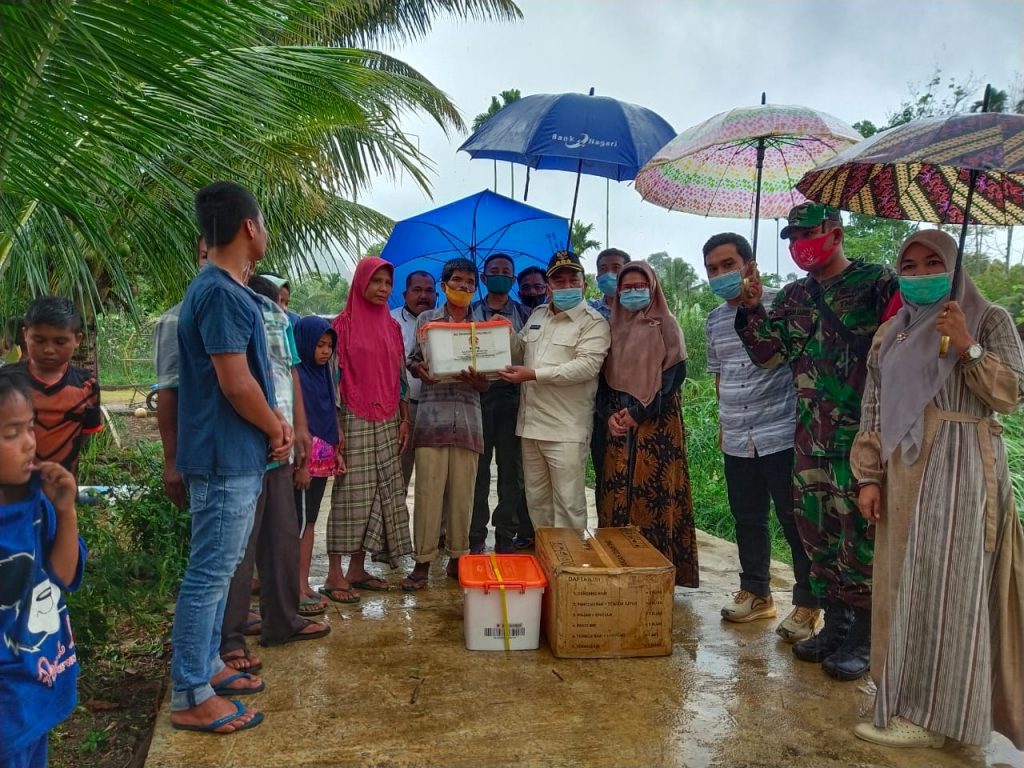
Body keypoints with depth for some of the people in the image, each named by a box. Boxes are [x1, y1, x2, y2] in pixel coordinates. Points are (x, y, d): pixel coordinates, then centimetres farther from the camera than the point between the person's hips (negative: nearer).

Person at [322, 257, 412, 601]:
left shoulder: (392, 327, 12)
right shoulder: (343, 324, -4)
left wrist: (404, 420, 8)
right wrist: (335, 427, -14)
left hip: (387, 424, 6)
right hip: (355, 421, -6)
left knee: (381, 493, 6)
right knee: (350, 494, -4)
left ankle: (357, 569, 17)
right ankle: (334, 575, 5)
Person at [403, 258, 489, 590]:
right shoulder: (426, 319, 10)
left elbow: (486, 383, 11)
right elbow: (413, 362, 12)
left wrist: (475, 378, -13)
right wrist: (420, 369, -12)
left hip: (468, 416, 2)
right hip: (432, 414, -1)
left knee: (463, 492, 4)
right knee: (428, 490, -4)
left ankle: (458, 558, 16)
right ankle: (422, 562, 5)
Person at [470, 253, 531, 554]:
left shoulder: (524, 315, 11)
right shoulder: (470, 312, 12)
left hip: (511, 397, 0)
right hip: (477, 395, 0)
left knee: (510, 470, 2)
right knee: (477, 469, 2)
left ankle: (506, 538, 11)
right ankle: (475, 539, 11)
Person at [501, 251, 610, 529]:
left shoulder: (593, 322, -6)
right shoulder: (537, 315, 17)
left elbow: (587, 365, -19)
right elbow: (521, 350, 29)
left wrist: (534, 375, -22)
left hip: (566, 430, -7)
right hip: (531, 424, 7)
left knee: (569, 502, -3)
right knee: (536, 498, 16)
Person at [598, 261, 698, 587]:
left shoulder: (665, 325, 2)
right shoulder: (613, 327, 14)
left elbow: (674, 375, -7)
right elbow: (604, 375, 11)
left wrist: (638, 412, -13)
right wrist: (609, 413, -6)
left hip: (657, 423, -4)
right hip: (618, 425, 4)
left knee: (654, 494, -6)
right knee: (617, 494, 2)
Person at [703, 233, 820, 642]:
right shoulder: (715, 319, 12)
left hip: (781, 434, -6)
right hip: (737, 439, 6)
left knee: (795, 520, 2)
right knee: (748, 520, 15)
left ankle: (807, 604, 14)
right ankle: (755, 592, 30)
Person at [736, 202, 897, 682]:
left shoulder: (878, 283, -3)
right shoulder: (793, 297, 13)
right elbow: (769, 355, 7)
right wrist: (752, 308, -4)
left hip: (863, 432, -6)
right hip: (811, 436, 6)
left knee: (859, 533, -1)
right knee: (816, 531, 11)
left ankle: (862, 637, 15)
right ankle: (835, 624, 27)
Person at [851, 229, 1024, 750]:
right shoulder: (890, 334, 13)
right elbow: (873, 410, 10)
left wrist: (968, 348, -17)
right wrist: (868, 477, 3)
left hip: (960, 471, -5)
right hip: (904, 473, 5)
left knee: (944, 587, -3)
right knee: (903, 586, 10)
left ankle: (931, 714, 5)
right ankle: (908, 697, 24)